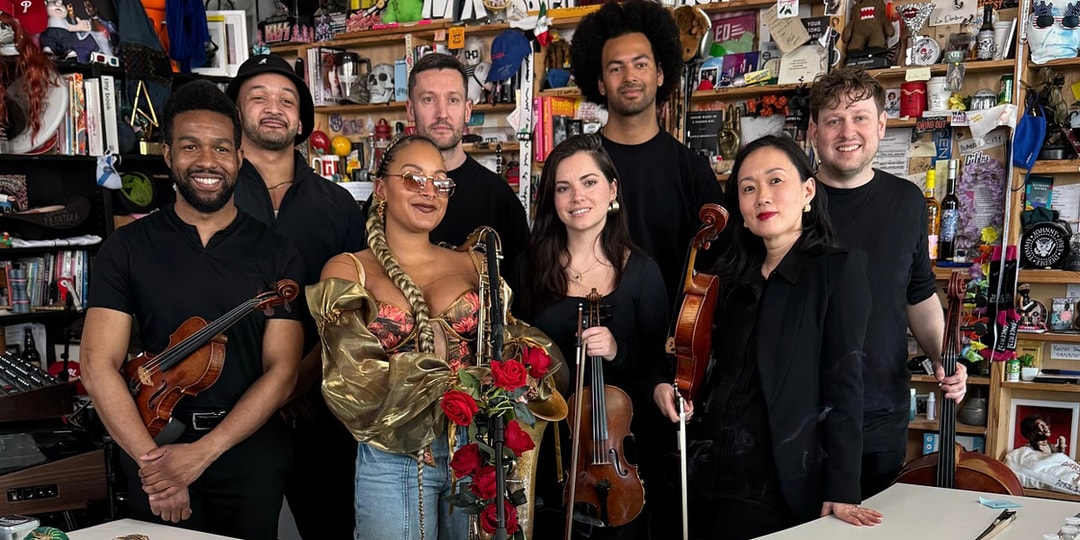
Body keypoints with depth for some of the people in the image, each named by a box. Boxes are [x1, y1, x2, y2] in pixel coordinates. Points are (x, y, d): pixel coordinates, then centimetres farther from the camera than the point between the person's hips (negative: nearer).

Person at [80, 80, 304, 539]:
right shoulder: (126, 248, -2)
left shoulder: (276, 254, -3)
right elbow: (99, 366, -7)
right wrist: (151, 459, -19)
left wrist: (202, 453, -17)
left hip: (252, 456, 0)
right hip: (153, 450, 0)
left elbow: (281, 371, -7)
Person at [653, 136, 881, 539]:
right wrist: (667, 385, -1)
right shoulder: (735, 276, 10)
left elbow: (843, 384, -13)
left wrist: (841, 491, -17)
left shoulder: (838, 269, -7)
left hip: (774, 489, -6)